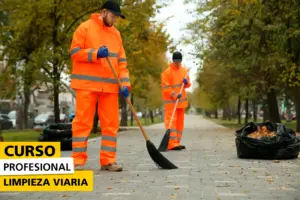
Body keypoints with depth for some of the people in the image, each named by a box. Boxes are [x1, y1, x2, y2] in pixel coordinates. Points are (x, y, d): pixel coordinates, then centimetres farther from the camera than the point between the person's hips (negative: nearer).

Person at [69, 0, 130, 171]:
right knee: (83, 122, -4)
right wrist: (95, 53, -19)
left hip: (110, 86, 5)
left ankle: (108, 160, 8)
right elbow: (75, 52, -5)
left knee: (111, 123, 2)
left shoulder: (116, 33, 15)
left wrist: (125, 83, 1)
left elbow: (121, 61, 13)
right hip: (87, 83, -5)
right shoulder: (85, 27, 0)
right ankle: (78, 161, -1)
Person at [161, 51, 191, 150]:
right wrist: (175, 95, -24)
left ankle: (176, 142, 17)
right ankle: (172, 143, -19)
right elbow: (165, 88, -13)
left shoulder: (184, 70, 11)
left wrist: (187, 82, -7)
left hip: (181, 101, 7)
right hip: (171, 101, -7)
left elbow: (188, 84, 17)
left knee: (180, 122, 10)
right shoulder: (167, 72, -8)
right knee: (171, 121, -13)